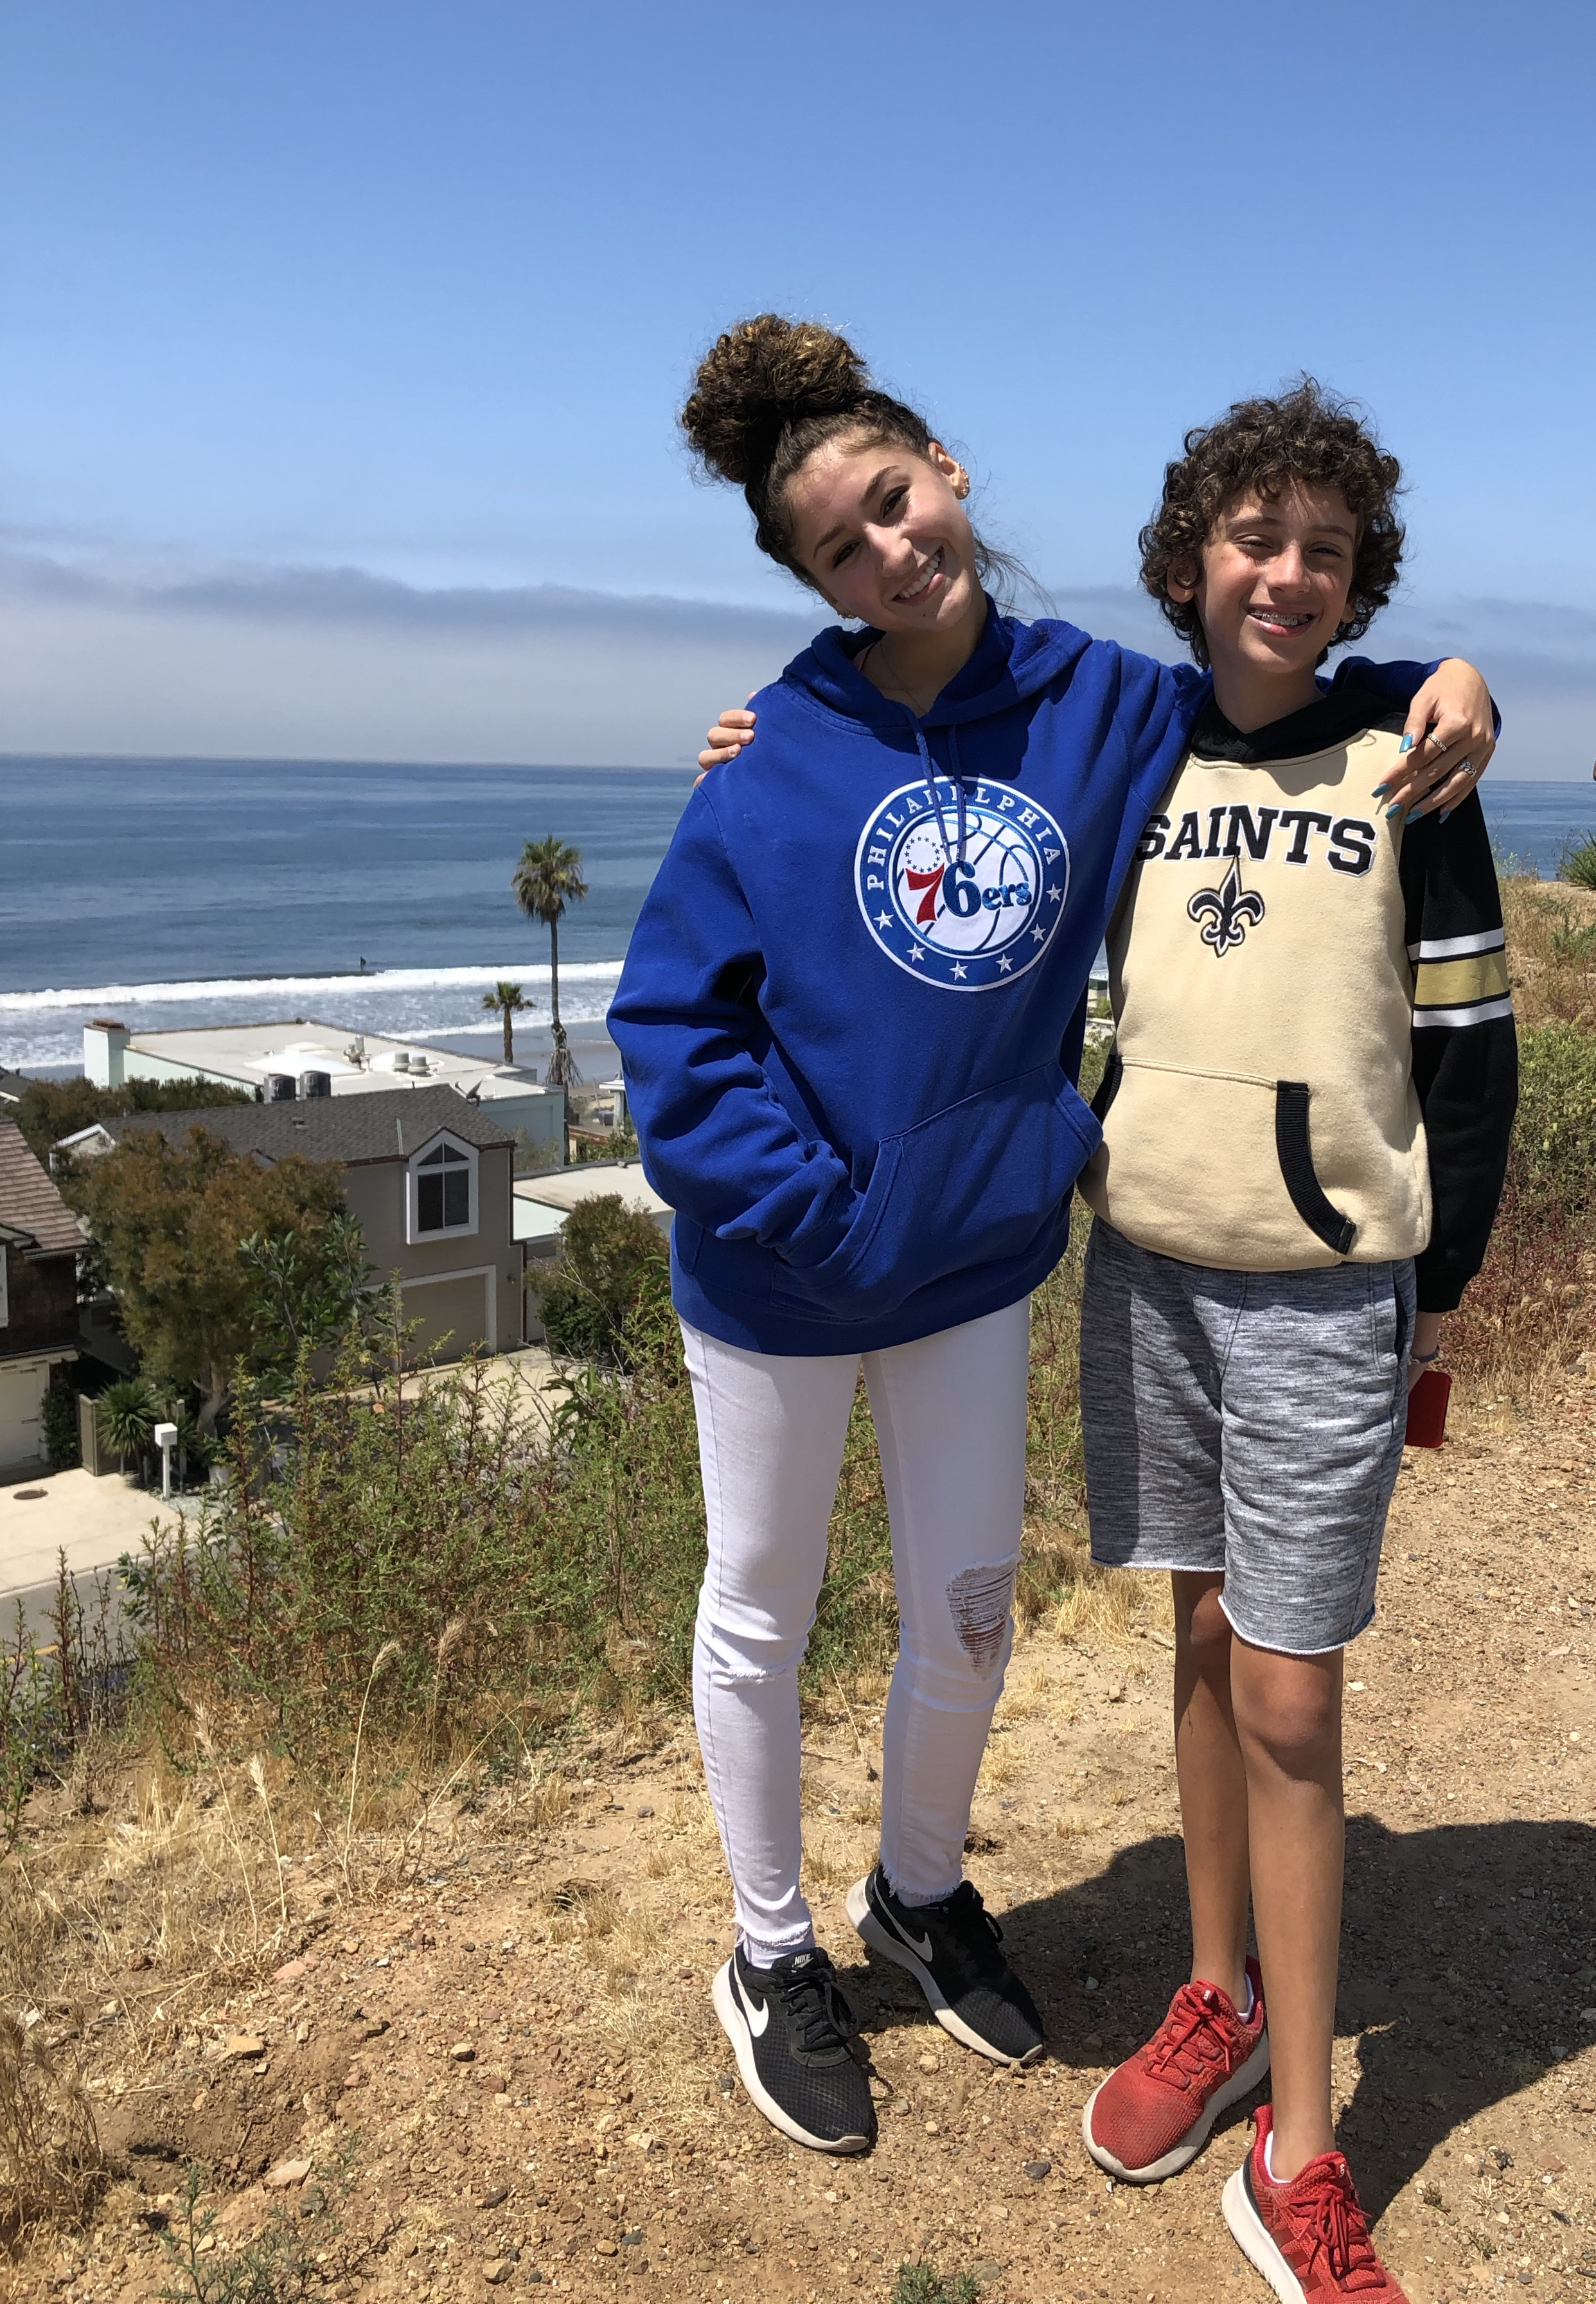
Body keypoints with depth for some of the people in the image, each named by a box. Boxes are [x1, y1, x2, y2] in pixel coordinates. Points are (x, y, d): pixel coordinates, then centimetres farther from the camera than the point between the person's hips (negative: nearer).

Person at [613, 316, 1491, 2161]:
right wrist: (802, 1210, -19)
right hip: (783, 1276, -3)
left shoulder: (1104, 709, -4)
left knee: (969, 1618, 17)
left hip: (981, 1261, 3)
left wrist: (1440, 686, -8)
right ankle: (773, 1955, 39)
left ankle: (920, 1889, 47)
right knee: (761, 1618, 14)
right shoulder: (783, 756, -14)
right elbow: (671, 1010, -13)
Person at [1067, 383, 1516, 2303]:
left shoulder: (1404, 767, -2)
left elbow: (1470, 1043, 0)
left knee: (1287, 1702, 0)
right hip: (1145, 1267, 3)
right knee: (1205, 1643, 14)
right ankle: (1218, 2002, 33)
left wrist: (1440, 1284, 0)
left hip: (1324, 1294, -3)